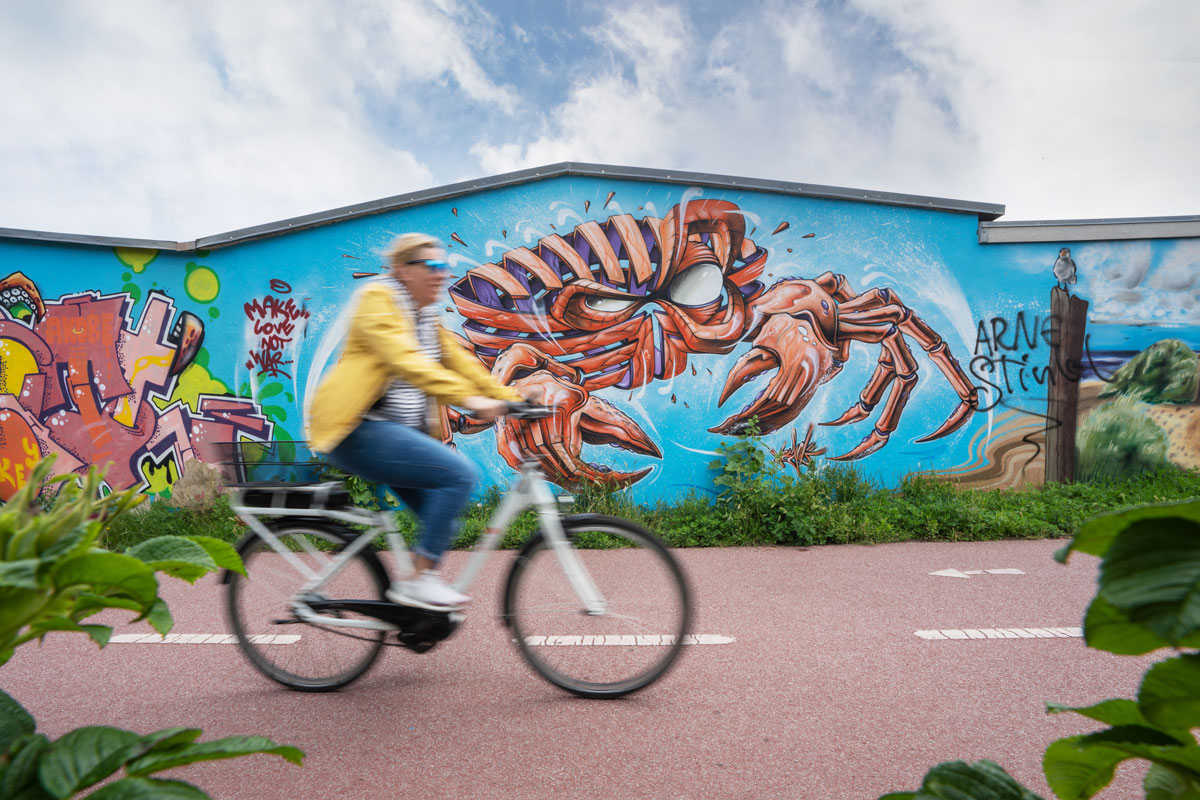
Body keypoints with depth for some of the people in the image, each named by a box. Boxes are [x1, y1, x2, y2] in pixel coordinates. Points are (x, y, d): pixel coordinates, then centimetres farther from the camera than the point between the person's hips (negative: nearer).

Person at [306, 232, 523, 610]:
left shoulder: (427, 316, 19)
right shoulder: (376, 299, -10)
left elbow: (458, 360, 14)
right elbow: (406, 361, -25)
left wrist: (508, 398, 1)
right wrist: (467, 398, -35)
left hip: (402, 431, 9)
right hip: (358, 429, -9)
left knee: (444, 522, 5)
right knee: (460, 473, -22)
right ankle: (419, 579, -14)